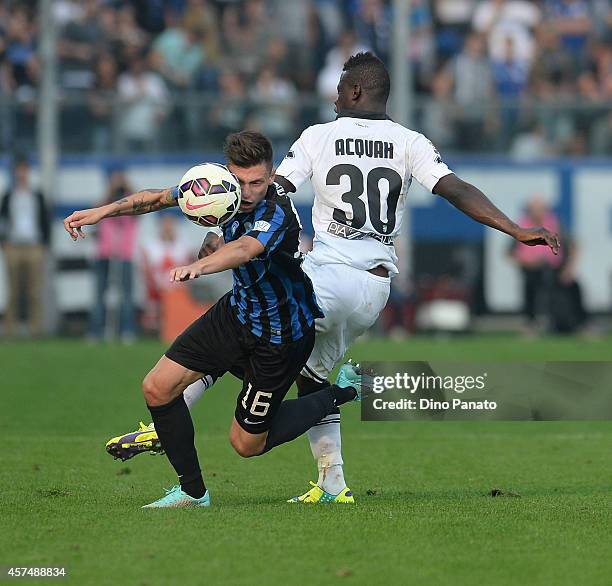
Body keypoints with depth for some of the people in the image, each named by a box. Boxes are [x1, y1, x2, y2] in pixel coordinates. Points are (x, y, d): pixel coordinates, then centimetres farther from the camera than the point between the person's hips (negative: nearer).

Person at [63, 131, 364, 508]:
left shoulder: (277, 212, -33)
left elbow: (245, 249, -55)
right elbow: (161, 197, 7)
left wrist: (200, 266, -74)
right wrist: (103, 211, -2)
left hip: (279, 335, -7)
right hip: (237, 310, 7)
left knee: (247, 444, 5)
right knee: (157, 388, -3)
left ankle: (341, 392, 22)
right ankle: (193, 492, 12)